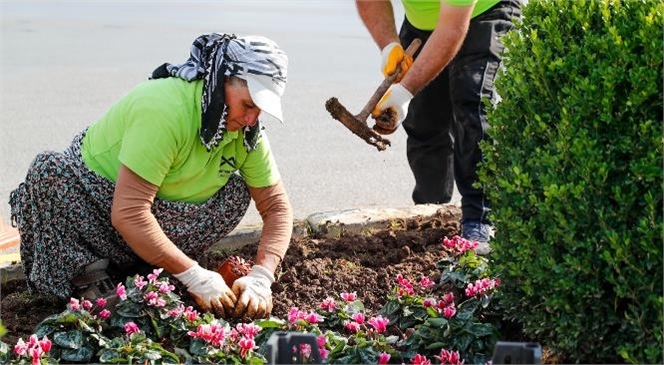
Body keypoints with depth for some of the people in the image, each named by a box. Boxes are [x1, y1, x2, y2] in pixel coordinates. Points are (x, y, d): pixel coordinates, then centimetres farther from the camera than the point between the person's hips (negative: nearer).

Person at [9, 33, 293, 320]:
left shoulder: (247, 131, -13)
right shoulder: (165, 109, -35)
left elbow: (277, 205, -8)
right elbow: (128, 213, -39)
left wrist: (261, 277, -25)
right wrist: (195, 277, -38)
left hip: (162, 215, 6)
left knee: (236, 192, -16)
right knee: (50, 172, -34)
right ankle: (87, 272, -16)